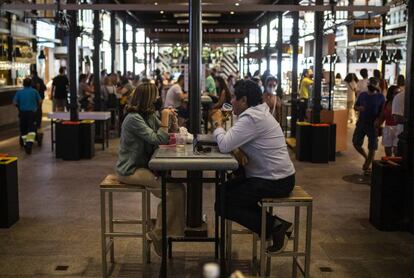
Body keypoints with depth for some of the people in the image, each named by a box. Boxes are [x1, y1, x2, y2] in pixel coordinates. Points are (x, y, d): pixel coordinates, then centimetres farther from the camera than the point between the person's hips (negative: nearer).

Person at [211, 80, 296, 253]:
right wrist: (221, 126, -3)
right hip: (273, 176, 10)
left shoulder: (252, 118, -21)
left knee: (223, 204, -6)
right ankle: (272, 222, 14)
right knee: (224, 190, 17)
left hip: (275, 182, -10)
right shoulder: (256, 113, 12)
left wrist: (218, 123, -9)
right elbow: (232, 141, 13)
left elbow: (225, 145, -26)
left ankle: (273, 227, -1)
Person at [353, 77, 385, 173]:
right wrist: (359, 108, -9)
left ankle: (367, 167, 14)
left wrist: (378, 120, -17)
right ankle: (366, 157, 30)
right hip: (361, 123, 3)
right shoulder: (362, 95, 5)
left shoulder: (380, 97, -3)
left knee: (372, 147, 0)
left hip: (373, 125, -3)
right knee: (356, 143, 4)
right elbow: (355, 106, 14)